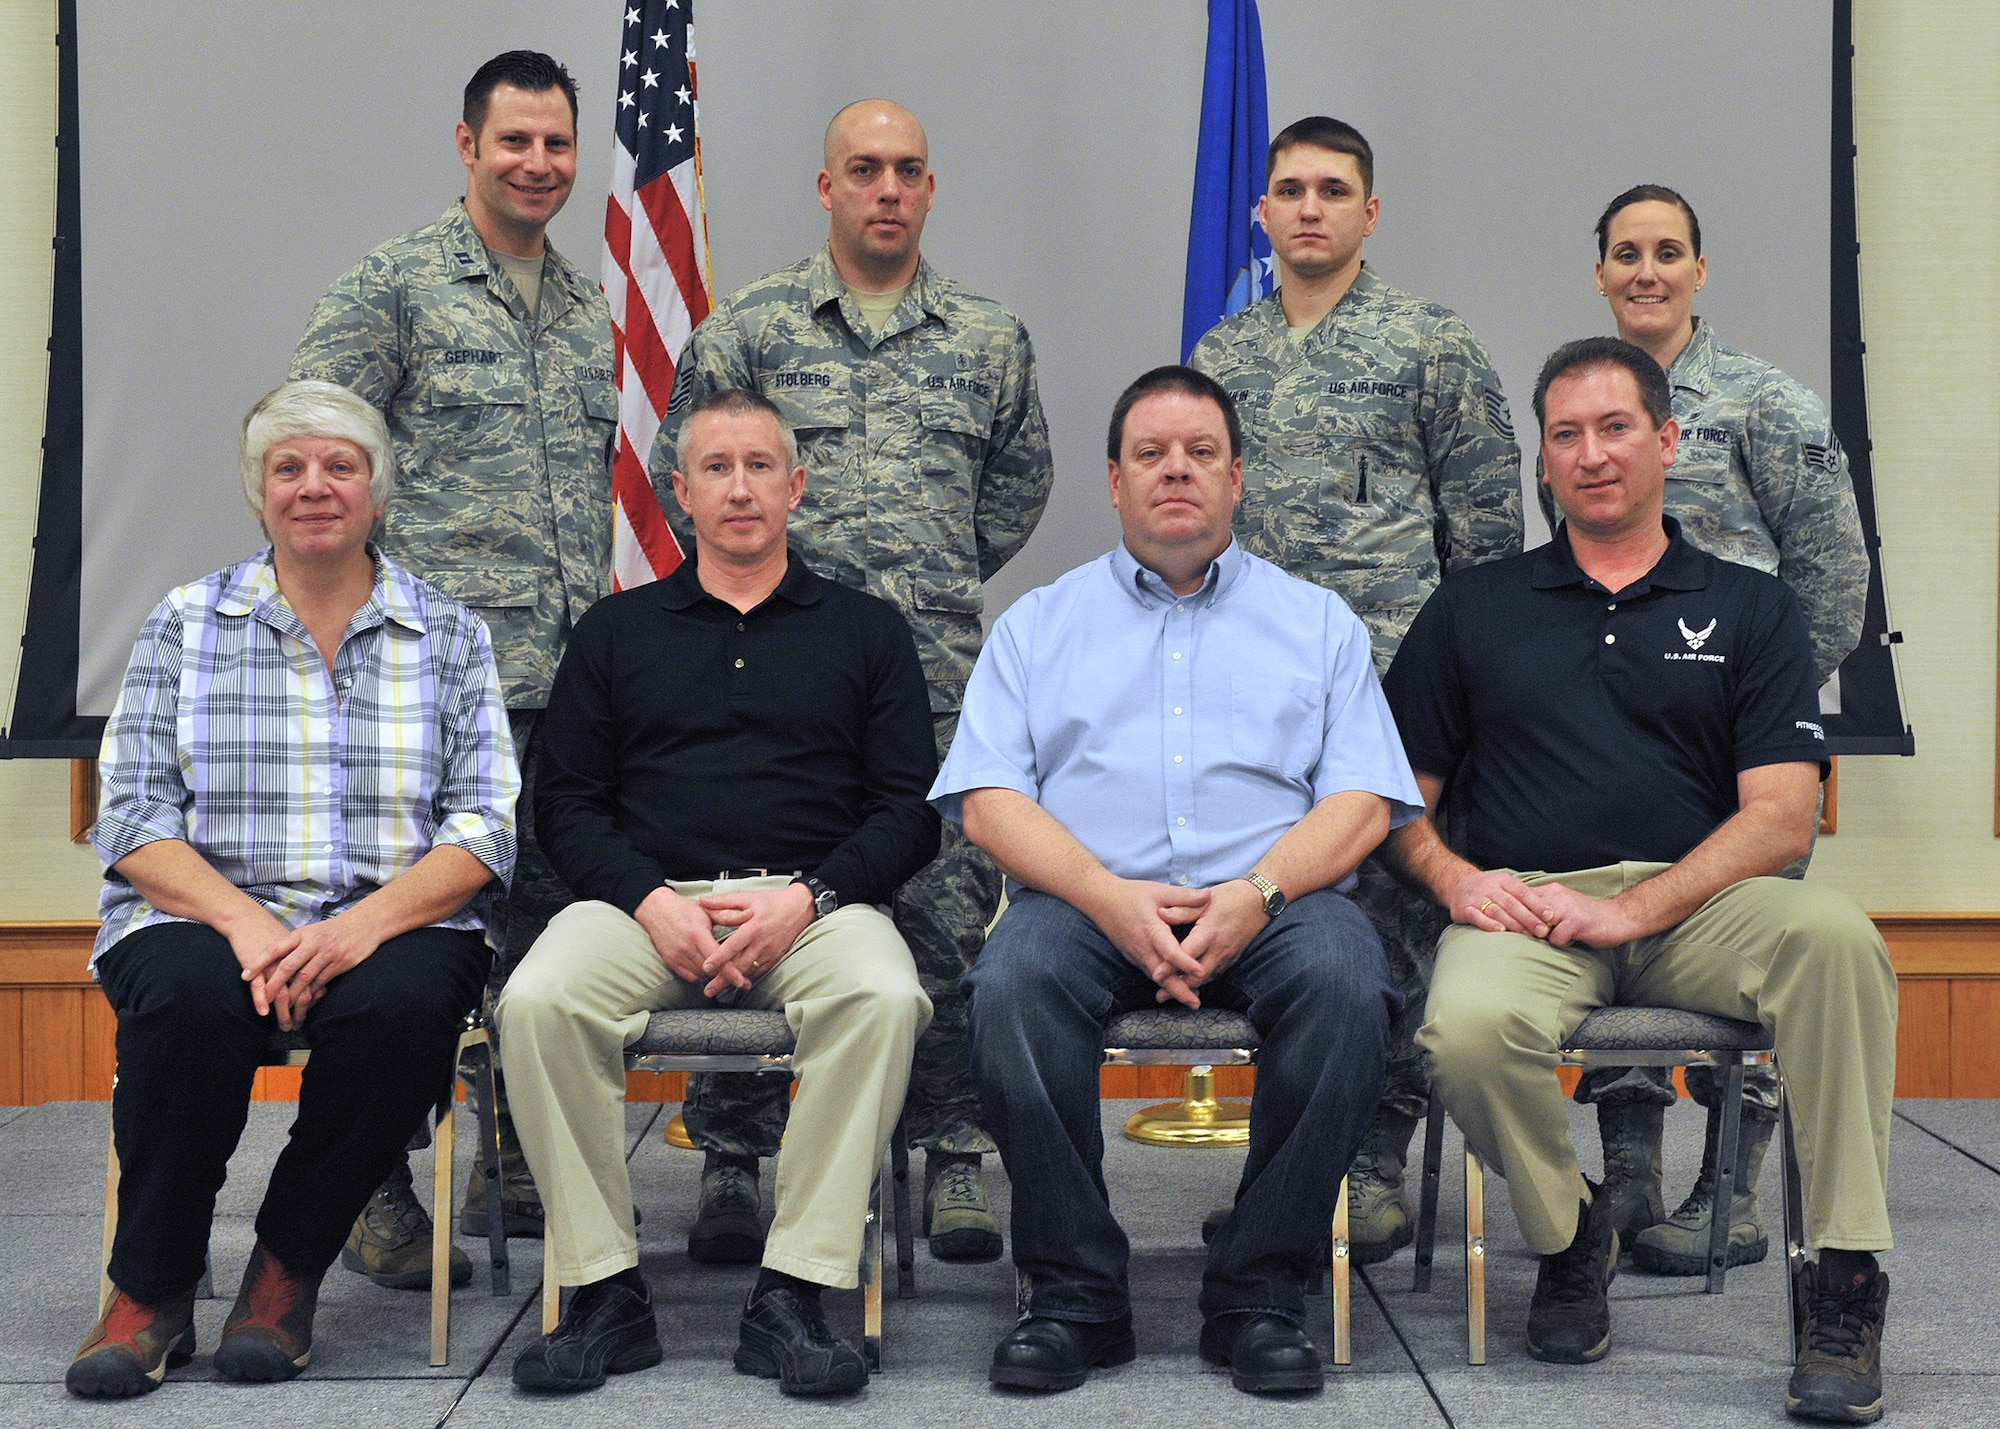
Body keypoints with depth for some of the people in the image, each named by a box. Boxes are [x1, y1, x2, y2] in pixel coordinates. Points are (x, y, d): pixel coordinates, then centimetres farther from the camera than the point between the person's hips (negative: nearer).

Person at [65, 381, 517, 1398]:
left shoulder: (448, 635, 11)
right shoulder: (184, 625, 12)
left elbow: (486, 827, 1)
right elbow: (132, 819, 3)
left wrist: (365, 924, -17)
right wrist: (243, 920, -16)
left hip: (393, 925, 0)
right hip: (209, 914, 0)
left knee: (403, 1003, -34)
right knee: (186, 993, -34)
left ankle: (286, 1274, -13)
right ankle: (151, 1290, -15)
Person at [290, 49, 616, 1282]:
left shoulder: (588, 305, 18)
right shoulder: (394, 286, -2)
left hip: (573, 673, 6)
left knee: (550, 922, 10)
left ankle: (524, 1169, 21)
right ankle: (374, 1191, 3)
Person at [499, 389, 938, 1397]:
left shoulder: (865, 629, 16)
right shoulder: (616, 631, 19)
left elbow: (909, 813, 7)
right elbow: (568, 804, 10)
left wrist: (807, 897, -11)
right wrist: (650, 901, -10)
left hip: (814, 901, -1)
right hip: (647, 901, 1)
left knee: (884, 997, -34)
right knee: (537, 1001, -30)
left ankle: (792, 1294, -28)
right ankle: (606, 1295, -20)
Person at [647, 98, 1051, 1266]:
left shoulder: (990, 337, 11)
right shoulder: (749, 327, 5)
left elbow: (1021, 480, 23)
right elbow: (679, 470, 10)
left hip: (943, 677, 1)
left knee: (952, 915, 0)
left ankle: (956, 1155, 10)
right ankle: (732, 1160, 9)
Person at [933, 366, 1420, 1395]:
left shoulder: (1316, 621, 20)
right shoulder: (1038, 623, 20)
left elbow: (1362, 803, 7)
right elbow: (987, 800, 6)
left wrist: (1257, 894, -13)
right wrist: (1110, 896, -12)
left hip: (1272, 900, 0)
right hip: (1086, 899, 0)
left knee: (1345, 980, -33)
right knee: (1013, 983, -33)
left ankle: (1258, 1294, -19)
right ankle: (1076, 1295, -18)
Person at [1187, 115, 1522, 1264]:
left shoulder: (1435, 347, 2)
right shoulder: (1218, 358, 14)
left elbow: (1487, 529, 2)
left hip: (1391, 690, -4)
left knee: (1392, 919, -3)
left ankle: (1378, 1165, 7)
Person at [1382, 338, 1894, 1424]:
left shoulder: (1751, 609, 14)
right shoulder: (1472, 609, 18)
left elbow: (1779, 816, 2)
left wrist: (1630, 908, -13)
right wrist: (1451, 878, -8)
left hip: (1694, 905, 0)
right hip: (1522, 905, 0)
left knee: (1833, 936, -34)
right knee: (1470, 1030, -35)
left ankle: (1845, 1288, -23)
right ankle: (1568, 1236, -3)